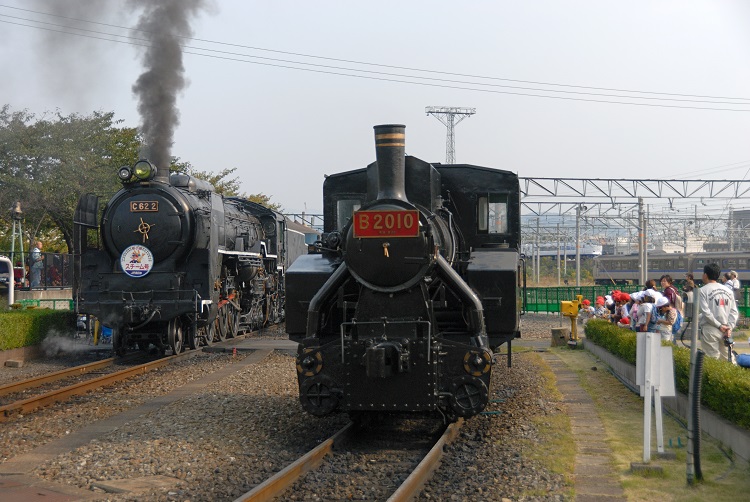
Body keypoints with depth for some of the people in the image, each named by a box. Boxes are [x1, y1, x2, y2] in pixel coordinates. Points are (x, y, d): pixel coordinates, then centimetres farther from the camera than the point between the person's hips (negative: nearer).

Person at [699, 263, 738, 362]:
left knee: (712, 359, -5)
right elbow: (734, 311, 5)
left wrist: (719, 325, -9)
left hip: (710, 330, -5)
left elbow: (706, 312, -13)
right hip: (726, 331, 5)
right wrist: (729, 327, -1)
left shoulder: (703, 290, -5)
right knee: (726, 358, 11)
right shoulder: (727, 290, 11)